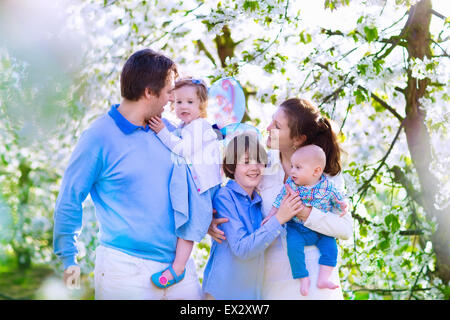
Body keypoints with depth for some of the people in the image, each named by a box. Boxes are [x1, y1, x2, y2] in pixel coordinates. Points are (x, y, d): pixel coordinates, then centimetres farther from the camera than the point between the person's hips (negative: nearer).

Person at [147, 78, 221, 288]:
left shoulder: (199, 126, -10)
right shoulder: (182, 127, 19)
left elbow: (184, 149, -20)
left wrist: (163, 132, -20)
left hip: (200, 183, -10)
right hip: (186, 179, 10)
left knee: (190, 222, -12)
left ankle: (178, 267, -12)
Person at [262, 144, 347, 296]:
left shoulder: (327, 186, -8)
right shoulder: (290, 184, -6)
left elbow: (337, 200, 5)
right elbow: (279, 202, 6)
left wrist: (341, 206, -16)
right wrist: (270, 216, 2)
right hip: (297, 229, 0)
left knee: (330, 247, -17)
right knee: (294, 247, -24)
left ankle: (323, 279, -8)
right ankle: (303, 278, -10)